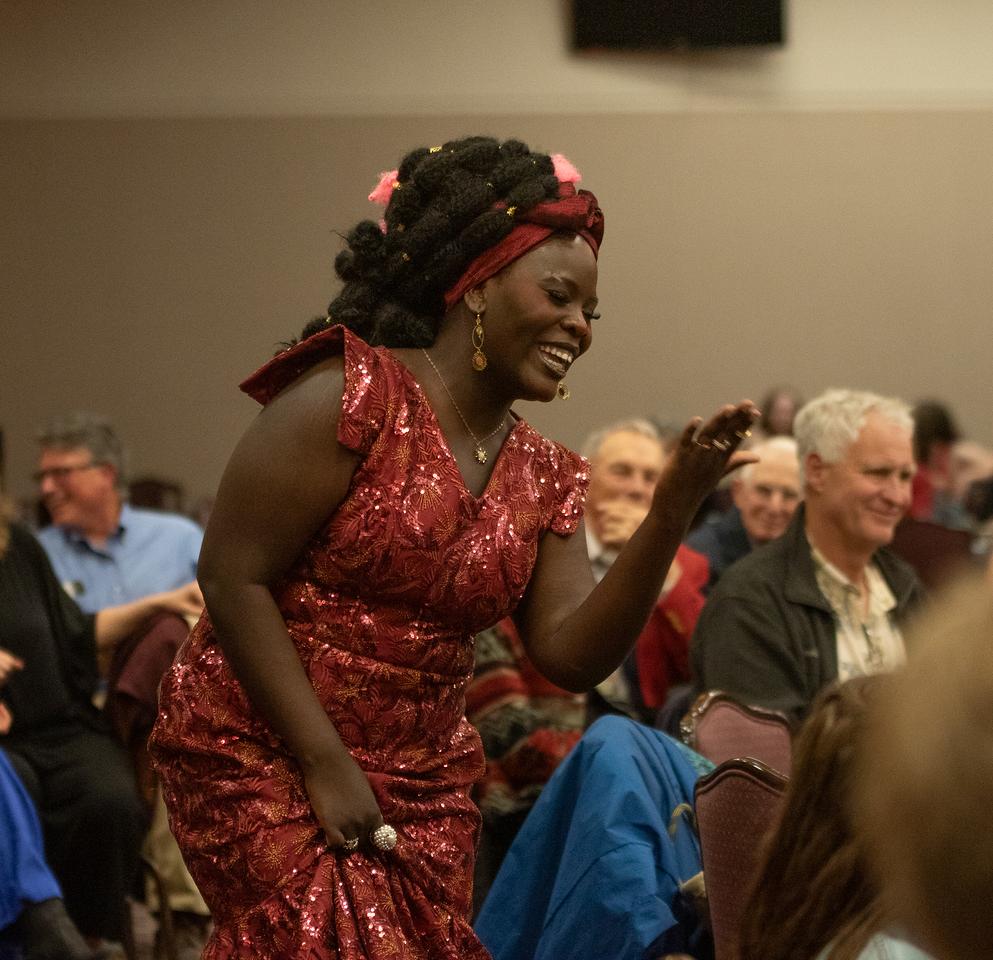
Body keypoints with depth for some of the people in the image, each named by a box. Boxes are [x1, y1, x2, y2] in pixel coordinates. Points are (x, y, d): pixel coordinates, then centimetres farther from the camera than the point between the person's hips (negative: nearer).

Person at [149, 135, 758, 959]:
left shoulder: (543, 476, 8)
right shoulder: (349, 397, -12)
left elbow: (572, 655, -1)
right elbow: (232, 575, -14)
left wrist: (674, 509, -12)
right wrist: (326, 764, -16)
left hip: (422, 783, 7)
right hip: (264, 760, -7)